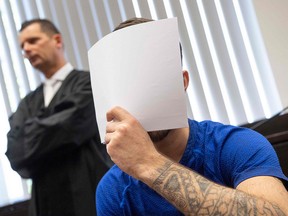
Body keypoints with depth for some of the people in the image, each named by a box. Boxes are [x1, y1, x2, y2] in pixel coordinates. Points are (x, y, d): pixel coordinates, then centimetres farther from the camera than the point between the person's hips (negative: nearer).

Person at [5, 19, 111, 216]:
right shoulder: (28, 104, 16)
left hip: (92, 199, -4)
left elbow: (70, 126, -13)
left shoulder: (90, 82, 1)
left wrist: (33, 133, 3)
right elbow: (16, 155, 3)